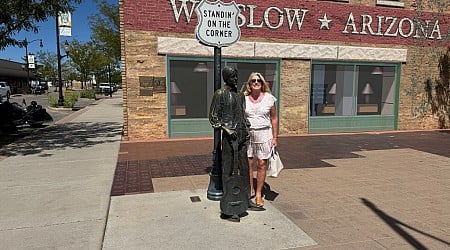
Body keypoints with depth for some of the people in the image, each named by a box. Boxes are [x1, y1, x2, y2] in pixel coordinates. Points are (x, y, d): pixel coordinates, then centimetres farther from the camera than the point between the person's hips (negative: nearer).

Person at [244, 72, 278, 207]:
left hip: (264, 134, -1)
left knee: (262, 165, 2)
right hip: (247, 134, 1)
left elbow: (274, 118, 5)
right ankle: (250, 190, 25)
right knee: (248, 164, 5)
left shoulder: (269, 98, 0)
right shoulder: (243, 98, 1)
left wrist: (275, 137, 3)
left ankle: (258, 194, 16)